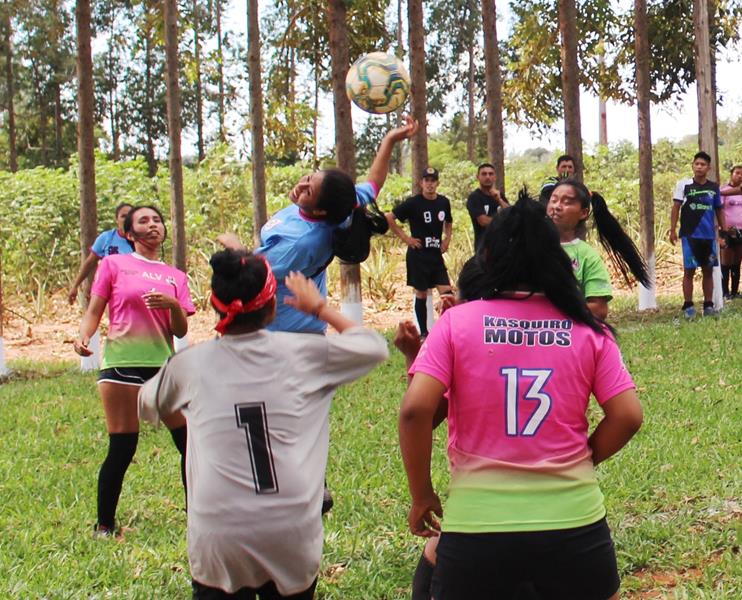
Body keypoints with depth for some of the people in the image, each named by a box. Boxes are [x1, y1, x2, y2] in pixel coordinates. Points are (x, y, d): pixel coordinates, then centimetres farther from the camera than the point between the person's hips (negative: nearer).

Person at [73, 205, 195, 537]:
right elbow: (94, 311, 7)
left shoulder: (175, 276, 14)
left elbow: (181, 330, 7)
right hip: (122, 363, -4)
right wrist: (83, 337, -13)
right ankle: (104, 525, 11)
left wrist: (173, 305, -13)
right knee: (122, 449, -5)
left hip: (164, 364, 4)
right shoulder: (114, 264, 6)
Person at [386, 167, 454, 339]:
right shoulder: (413, 203, -10)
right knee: (421, 294, 4)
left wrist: (447, 239, 9)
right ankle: (423, 332, 14)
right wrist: (405, 237, -10)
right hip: (418, 255, -4)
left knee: (446, 292, -5)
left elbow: (448, 223, 25)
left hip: (436, 255, 4)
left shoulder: (444, 202, 6)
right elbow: (389, 218, -9)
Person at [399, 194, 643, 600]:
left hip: (477, 523, -1)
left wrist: (421, 496, 0)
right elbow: (627, 416, -1)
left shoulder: (457, 322, -4)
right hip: (573, 519, 2)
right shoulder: (587, 329, 1)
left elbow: (415, 411, -12)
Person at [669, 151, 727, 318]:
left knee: (708, 271, 7)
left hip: (709, 235, 3)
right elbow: (676, 208, -2)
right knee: (689, 270, -3)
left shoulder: (714, 187, 7)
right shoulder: (683, 184, -2)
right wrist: (673, 230, -8)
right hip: (689, 235, -3)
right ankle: (688, 306, 2)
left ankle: (708, 305, 13)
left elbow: (719, 210, 15)